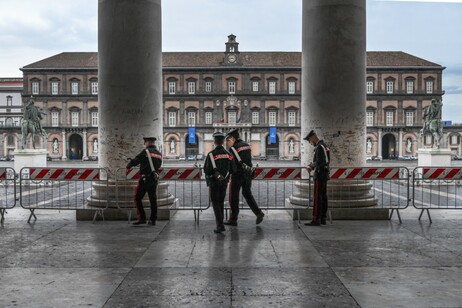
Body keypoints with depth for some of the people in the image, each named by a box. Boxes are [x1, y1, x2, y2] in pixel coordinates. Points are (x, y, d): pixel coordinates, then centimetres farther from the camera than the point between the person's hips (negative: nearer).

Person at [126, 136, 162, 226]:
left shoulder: (146, 152, -8)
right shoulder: (159, 154, 11)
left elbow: (135, 161, -3)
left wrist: (128, 166, 15)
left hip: (145, 179, -6)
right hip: (154, 179, 6)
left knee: (138, 198, 2)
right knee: (153, 200, 11)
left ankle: (142, 218, -3)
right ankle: (153, 220, 13)